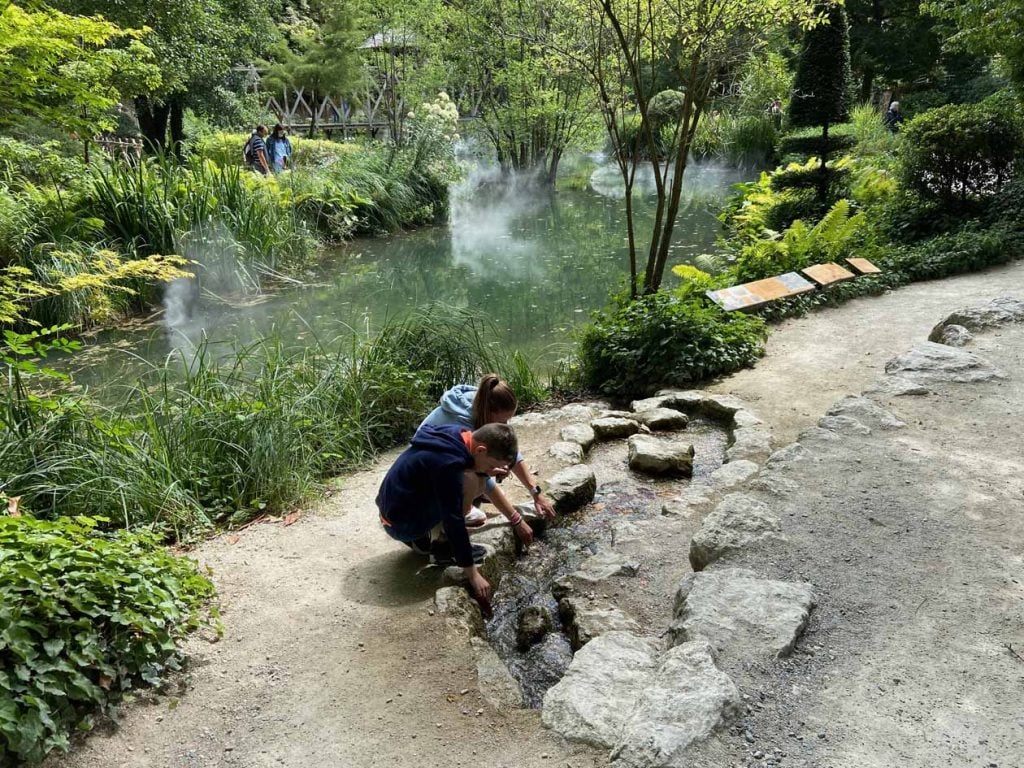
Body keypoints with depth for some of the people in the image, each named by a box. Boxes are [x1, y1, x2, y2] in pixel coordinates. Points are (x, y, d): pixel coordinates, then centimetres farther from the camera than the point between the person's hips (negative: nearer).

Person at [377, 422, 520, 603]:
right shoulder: (447, 464, -30)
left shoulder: (455, 434, -4)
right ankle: (443, 545, -5)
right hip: (402, 523, -9)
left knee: (479, 480, 8)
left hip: (396, 509, 9)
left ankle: (420, 540, 10)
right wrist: (473, 575, -17)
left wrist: (486, 471, -4)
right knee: (470, 482, -22)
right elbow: (454, 522, -25)